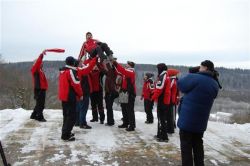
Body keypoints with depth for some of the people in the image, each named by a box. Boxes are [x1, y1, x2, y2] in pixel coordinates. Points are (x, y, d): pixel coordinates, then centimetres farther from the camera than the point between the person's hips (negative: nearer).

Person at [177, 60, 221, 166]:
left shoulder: (194, 77, -15)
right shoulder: (215, 85, 5)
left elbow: (180, 84, -4)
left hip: (187, 119, -6)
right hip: (201, 121, 6)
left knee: (186, 147, 3)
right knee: (198, 145, 19)